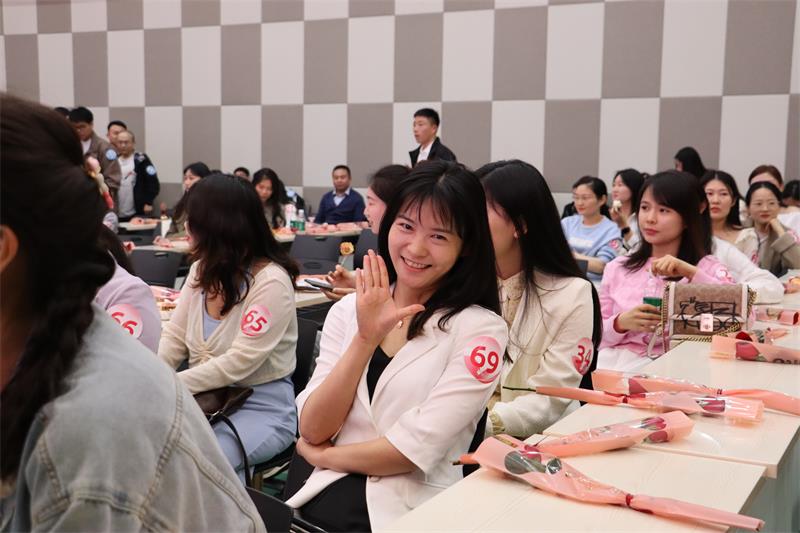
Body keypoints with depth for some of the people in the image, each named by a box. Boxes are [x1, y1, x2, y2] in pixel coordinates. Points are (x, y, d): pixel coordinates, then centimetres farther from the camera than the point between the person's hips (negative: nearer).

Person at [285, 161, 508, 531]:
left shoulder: (480, 328, -6)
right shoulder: (349, 310, 6)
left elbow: (417, 447, -12)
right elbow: (312, 429, -2)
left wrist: (323, 454, 0)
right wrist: (366, 337, -12)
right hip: (326, 493, 4)